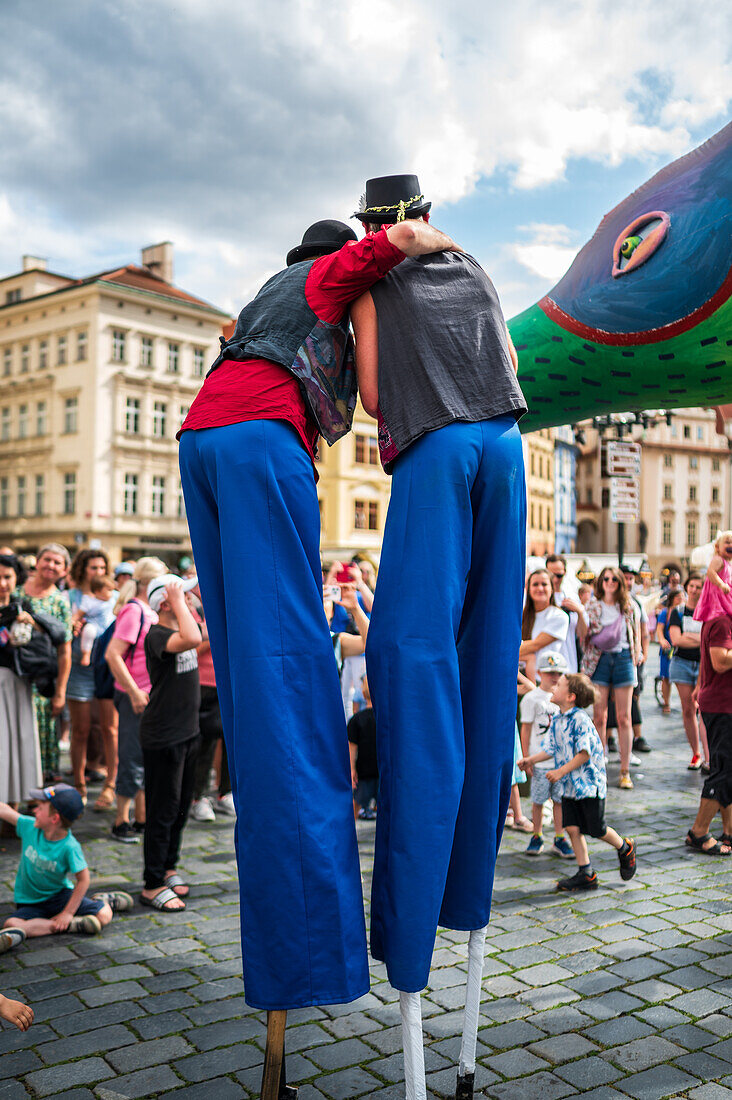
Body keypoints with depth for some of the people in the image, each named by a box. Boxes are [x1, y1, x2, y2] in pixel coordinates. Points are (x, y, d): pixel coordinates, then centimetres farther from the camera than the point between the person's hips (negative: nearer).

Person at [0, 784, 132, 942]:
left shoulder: (69, 847, -24)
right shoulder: (30, 827, -12)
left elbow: (83, 880, -18)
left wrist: (68, 913, -19)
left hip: (60, 894, -4)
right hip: (30, 903, 4)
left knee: (103, 916, -22)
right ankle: (70, 925, -21)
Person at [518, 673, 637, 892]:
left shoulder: (580, 719, -18)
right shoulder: (556, 721, 7)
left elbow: (584, 754, -20)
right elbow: (550, 750, 13)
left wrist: (561, 771, -23)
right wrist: (530, 759, 0)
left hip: (589, 783, -7)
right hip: (569, 785, 7)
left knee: (596, 829, 3)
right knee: (573, 828, 2)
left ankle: (625, 848, 31)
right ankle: (586, 874, 11)